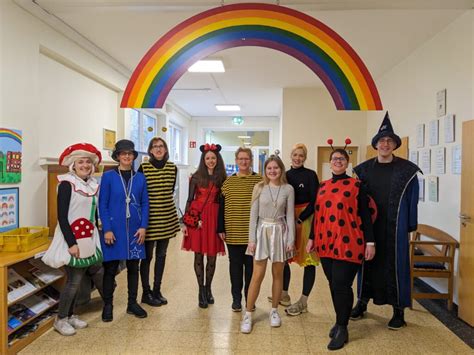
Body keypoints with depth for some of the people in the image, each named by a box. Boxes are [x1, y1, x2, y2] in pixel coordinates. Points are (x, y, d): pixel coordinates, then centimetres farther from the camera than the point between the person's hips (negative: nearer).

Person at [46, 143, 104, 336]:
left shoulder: (94, 184, 7)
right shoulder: (67, 183, -12)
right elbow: (61, 216, -17)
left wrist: (97, 237, 15)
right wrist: (71, 243, -20)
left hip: (89, 239, 8)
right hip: (73, 239, -7)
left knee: (98, 273, 13)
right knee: (74, 281, 0)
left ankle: (70, 315, 31)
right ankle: (60, 319, 22)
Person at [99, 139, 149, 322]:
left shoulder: (140, 178, 5)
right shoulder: (108, 176, -2)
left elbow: (145, 204, 5)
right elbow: (102, 204, -4)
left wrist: (143, 226, -4)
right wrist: (106, 229, -11)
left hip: (135, 229, 3)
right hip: (114, 228, -2)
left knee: (133, 267, 11)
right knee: (110, 267, 6)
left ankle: (132, 303, 25)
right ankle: (108, 305, 23)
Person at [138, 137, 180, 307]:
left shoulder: (173, 168, 3)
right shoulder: (143, 168, -7)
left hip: (167, 216, 4)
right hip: (149, 216, -4)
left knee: (161, 255, 12)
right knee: (147, 256, 6)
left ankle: (157, 290, 26)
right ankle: (146, 293, 20)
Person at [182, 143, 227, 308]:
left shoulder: (222, 178, 4)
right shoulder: (196, 177, 1)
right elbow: (189, 200, 2)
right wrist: (185, 222, -2)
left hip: (214, 218, 1)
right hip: (197, 217, -1)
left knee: (212, 256, 8)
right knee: (199, 256, 5)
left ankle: (208, 288, 28)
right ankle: (201, 290, 19)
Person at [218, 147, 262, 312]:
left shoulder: (259, 180, -1)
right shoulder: (228, 181, 4)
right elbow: (222, 206, 5)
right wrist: (221, 228, 1)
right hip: (233, 232, 1)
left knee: (251, 264, 10)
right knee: (235, 264, 10)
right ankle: (236, 298, 24)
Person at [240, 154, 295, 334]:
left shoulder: (288, 189, 0)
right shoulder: (259, 188, -1)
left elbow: (290, 216, 1)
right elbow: (253, 215, -1)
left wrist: (291, 240, -3)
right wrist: (251, 239, -5)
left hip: (280, 232, 1)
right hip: (262, 231, -1)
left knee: (278, 274, 12)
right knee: (257, 275, -1)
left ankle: (274, 311, 29)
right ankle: (248, 314, 11)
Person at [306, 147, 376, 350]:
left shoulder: (356, 185, -2)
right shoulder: (323, 186, 11)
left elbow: (365, 214, -3)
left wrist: (370, 242, -6)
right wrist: (312, 238, 14)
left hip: (348, 244, -5)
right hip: (326, 243, 5)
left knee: (341, 285, -3)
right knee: (333, 285, 13)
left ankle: (342, 329, 14)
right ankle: (340, 322, 31)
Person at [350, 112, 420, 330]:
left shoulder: (407, 170, -3)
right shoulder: (364, 169, 3)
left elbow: (412, 199, -1)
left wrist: (411, 225, -2)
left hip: (395, 228, -2)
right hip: (369, 226, 2)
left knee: (396, 264, 5)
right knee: (367, 263, 12)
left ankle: (399, 310, 21)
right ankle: (362, 302, 28)